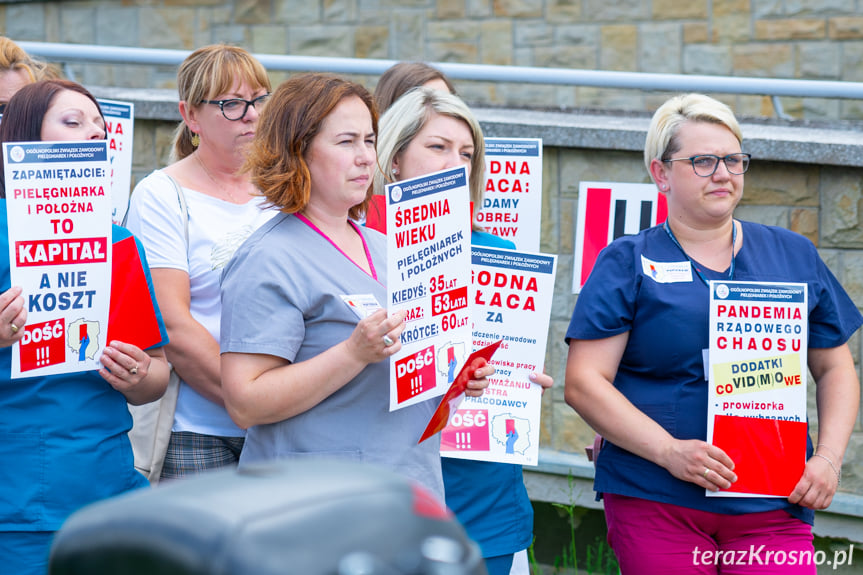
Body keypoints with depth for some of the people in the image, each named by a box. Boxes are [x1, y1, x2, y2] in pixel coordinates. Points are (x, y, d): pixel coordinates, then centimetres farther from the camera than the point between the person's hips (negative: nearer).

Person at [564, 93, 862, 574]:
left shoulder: (793, 256, 13)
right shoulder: (628, 263, 3)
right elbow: (584, 382, -5)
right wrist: (670, 451, -15)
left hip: (773, 510, 2)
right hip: (655, 505, -2)